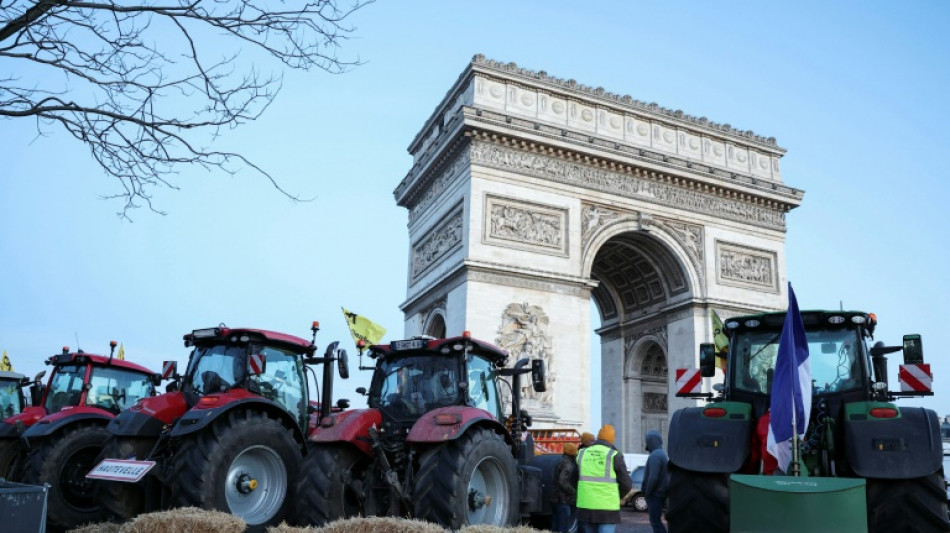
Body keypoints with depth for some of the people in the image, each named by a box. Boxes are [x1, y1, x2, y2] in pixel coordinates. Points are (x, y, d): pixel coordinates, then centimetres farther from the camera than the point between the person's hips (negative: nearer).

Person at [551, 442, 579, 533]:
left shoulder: (561, 462, 16)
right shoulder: (568, 465, -15)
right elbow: (563, 482, -25)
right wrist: (573, 492, -16)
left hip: (557, 499, 10)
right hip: (564, 500, -10)